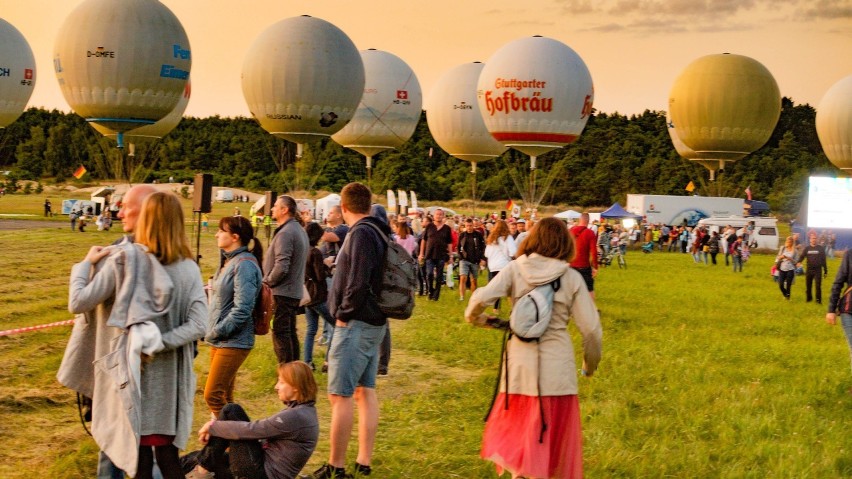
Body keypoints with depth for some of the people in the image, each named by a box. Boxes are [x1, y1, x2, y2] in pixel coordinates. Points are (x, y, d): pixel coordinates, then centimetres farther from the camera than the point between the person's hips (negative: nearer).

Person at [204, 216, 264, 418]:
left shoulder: (244, 264, -16)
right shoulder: (229, 261, 13)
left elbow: (242, 309, -22)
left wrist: (217, 331, -17)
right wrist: (212, 330, 8)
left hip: (233, 342, -10)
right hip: (220, 340, 10)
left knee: (213, 395, -11)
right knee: (224, 397, 14)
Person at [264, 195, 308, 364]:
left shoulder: (285, 233, -18)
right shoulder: (300, 230, 14)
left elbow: (281, 266, -25)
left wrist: (266, 282, -10)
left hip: (282, 292, -10)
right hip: (295, 291, 10)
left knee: (280, 333, -7)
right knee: (290, 333, 15)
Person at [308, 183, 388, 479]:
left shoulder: (361, 233, -16)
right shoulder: (378, 231, 12)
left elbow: (358, 282, -23)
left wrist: (344, 313, -13)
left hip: (356, 323, -10)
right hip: (375, 322, 10)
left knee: (341, 395, -7)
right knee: (365, 391, 13)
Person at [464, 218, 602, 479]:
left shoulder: (516, 269, -3)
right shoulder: (572, 278, -4)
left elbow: (481, 299, -15)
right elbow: (591, 329, -4)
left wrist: (474, 317, 7)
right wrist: (591, 363, 13)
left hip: (520, 362, 1)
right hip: (557, 364, -1)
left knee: (515, 425, 17)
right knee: (556, 432, 10)